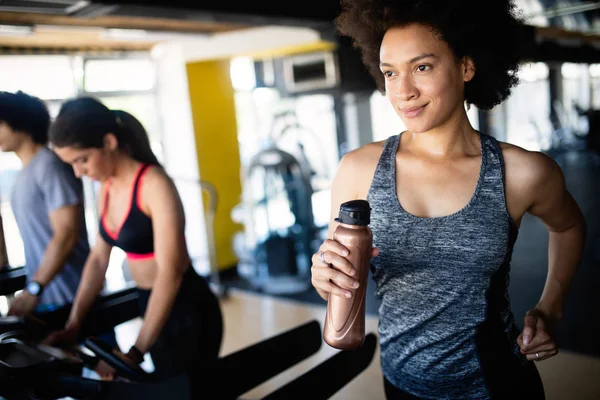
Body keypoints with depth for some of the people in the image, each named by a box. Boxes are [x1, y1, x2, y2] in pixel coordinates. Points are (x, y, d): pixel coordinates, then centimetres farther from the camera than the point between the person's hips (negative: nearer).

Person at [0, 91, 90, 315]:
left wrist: (34, 289, -21)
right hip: (45, 295, 8)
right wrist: (34, 287, 15)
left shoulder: (50, 165, -15)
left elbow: (67, 234, -21)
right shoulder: (25, 172, 12)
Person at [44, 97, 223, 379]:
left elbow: (169, 274, -26)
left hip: (187, 309, -8)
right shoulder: (108, 188, 3)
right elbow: (99, 258, 11)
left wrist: (135, 352, -26)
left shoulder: (155, 185, -22)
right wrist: (73, 325, 7)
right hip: (154, 306, 8)